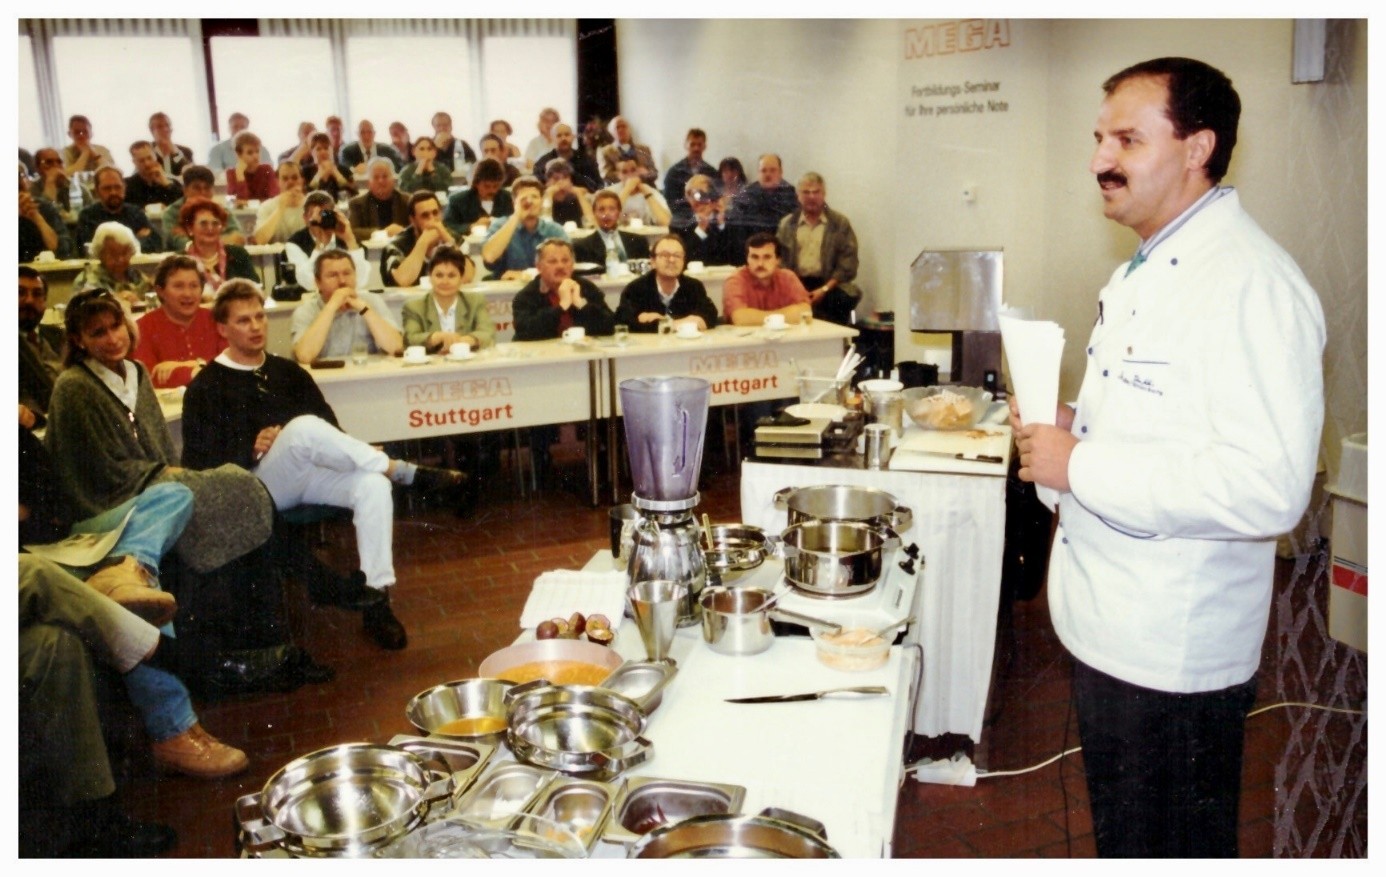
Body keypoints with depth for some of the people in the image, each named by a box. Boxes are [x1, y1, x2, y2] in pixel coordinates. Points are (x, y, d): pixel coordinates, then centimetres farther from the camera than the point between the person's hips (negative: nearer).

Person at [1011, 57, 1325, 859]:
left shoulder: (1252, 282, -21)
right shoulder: (1146, 270, 11)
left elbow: (1269, 486, -30)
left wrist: (1080, 466, -25)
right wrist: (1073, 425, 4)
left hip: (1174, 652, -9)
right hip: (1108, 626, 9)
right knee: (1120, 836, 25)